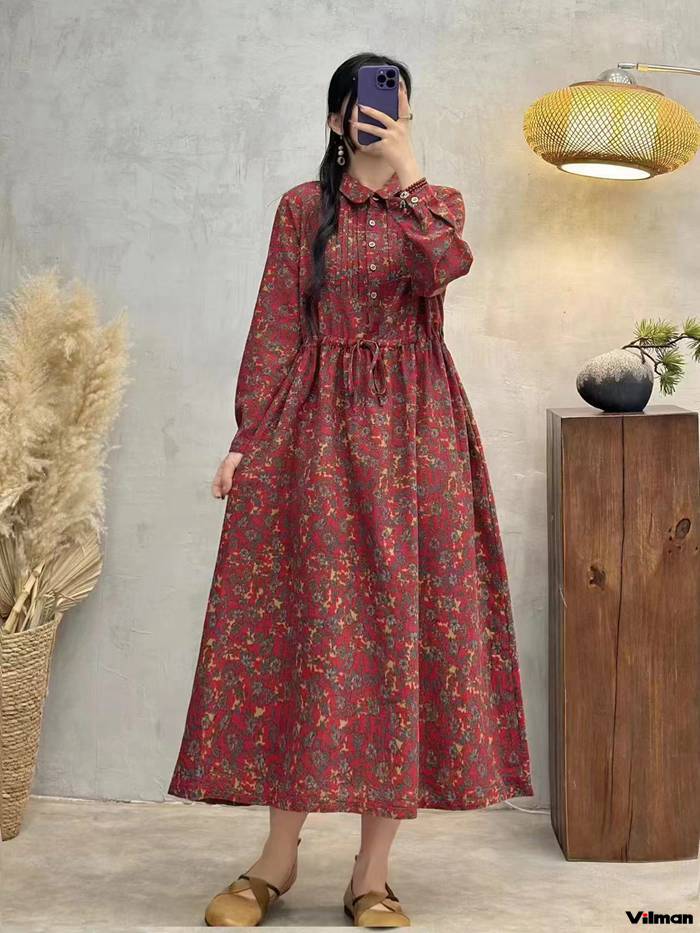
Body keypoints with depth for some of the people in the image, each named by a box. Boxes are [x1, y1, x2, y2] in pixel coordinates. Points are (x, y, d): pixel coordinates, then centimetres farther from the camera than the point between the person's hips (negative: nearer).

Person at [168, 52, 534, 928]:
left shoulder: (438, 201, 11)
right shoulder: (302, 208, 9)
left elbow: (438, 267, -13)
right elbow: (274, 327, 4)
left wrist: (407, 174, -10)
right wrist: (247, 438, -3)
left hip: (414, 433, 1)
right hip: (315, 431, 0)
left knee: (404, 622, -3)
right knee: (301, 622, -2)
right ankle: (278, 855, 10)